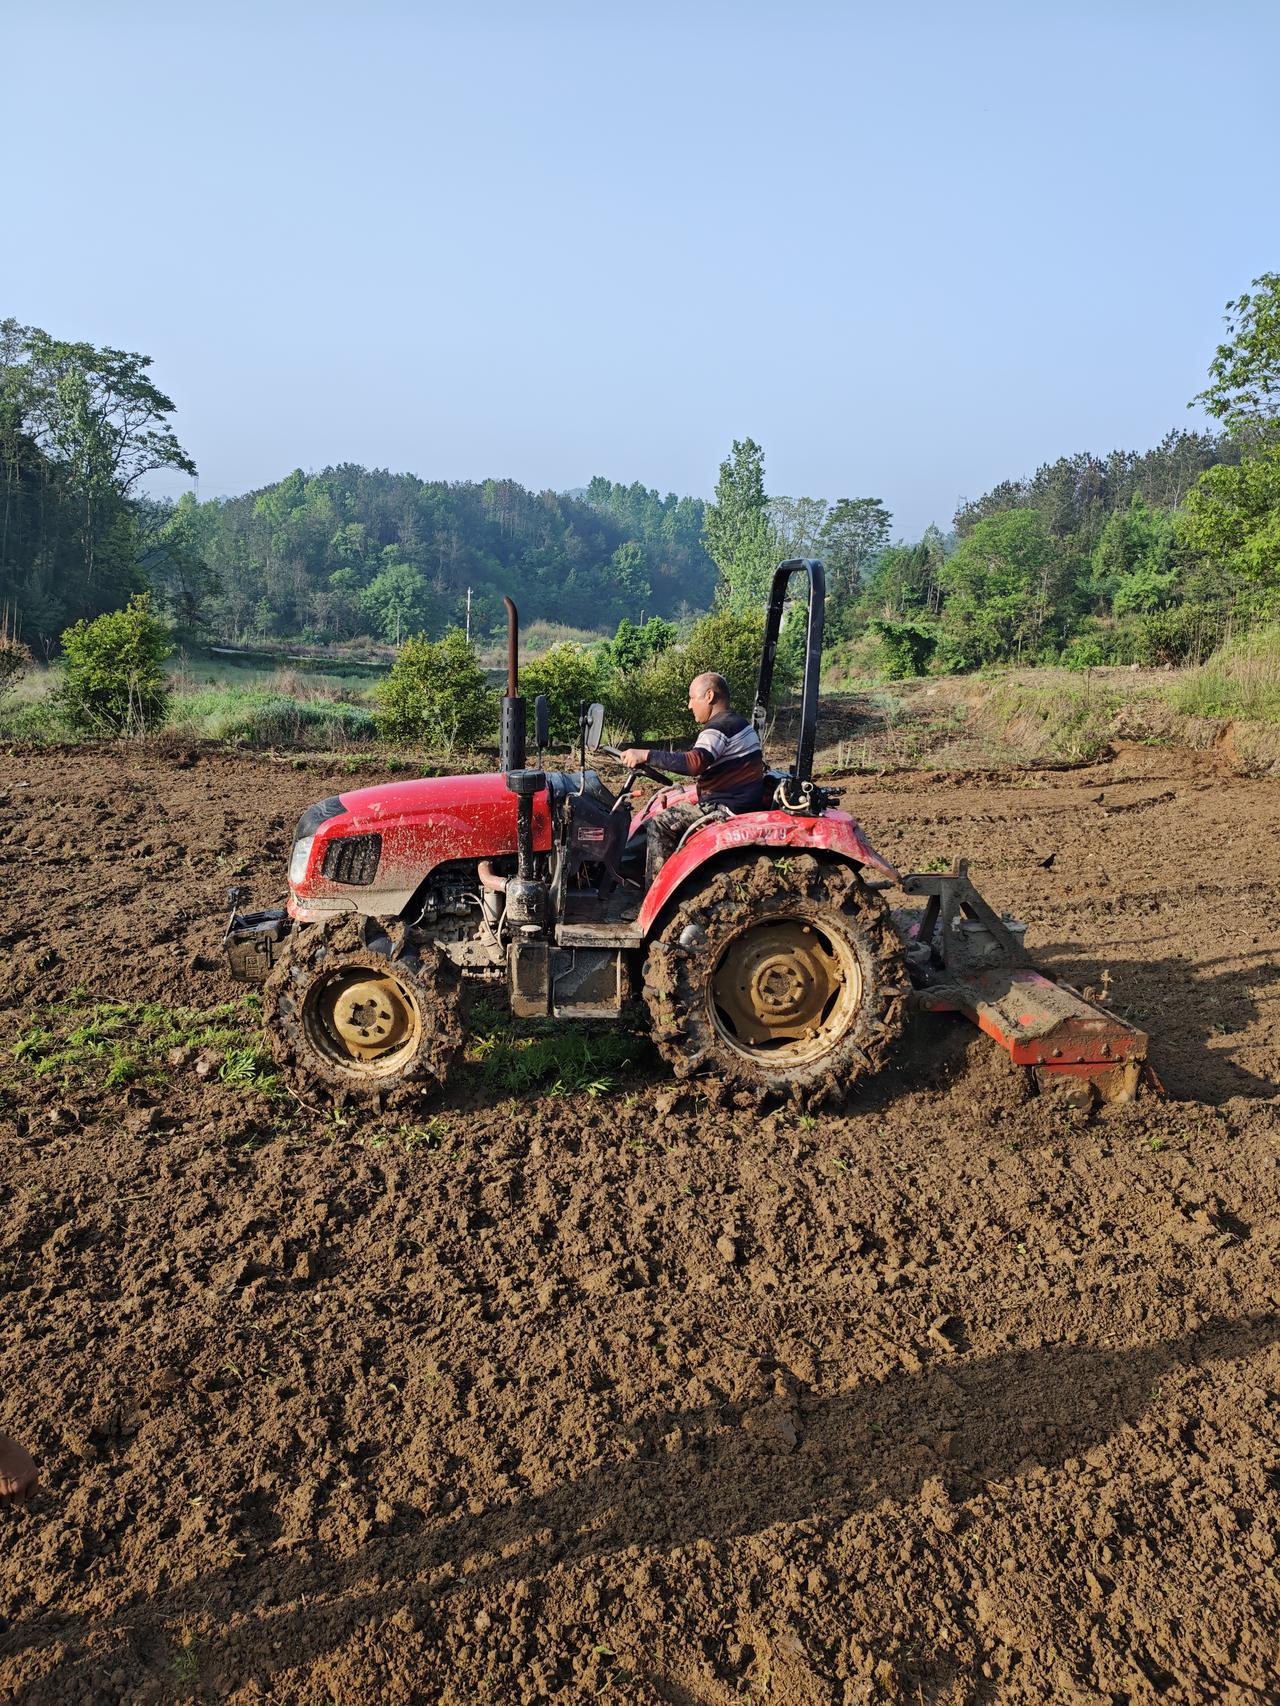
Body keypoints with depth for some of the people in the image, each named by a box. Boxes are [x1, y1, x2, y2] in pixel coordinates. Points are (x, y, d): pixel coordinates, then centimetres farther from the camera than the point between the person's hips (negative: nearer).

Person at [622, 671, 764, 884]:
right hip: (741, 801, 11)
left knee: (661, 825, -13)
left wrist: (646, 755, -34)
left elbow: (695, 762, -34)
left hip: (727, 807, -11)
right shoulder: (737, 722, 17)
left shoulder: (720, 727, -17)